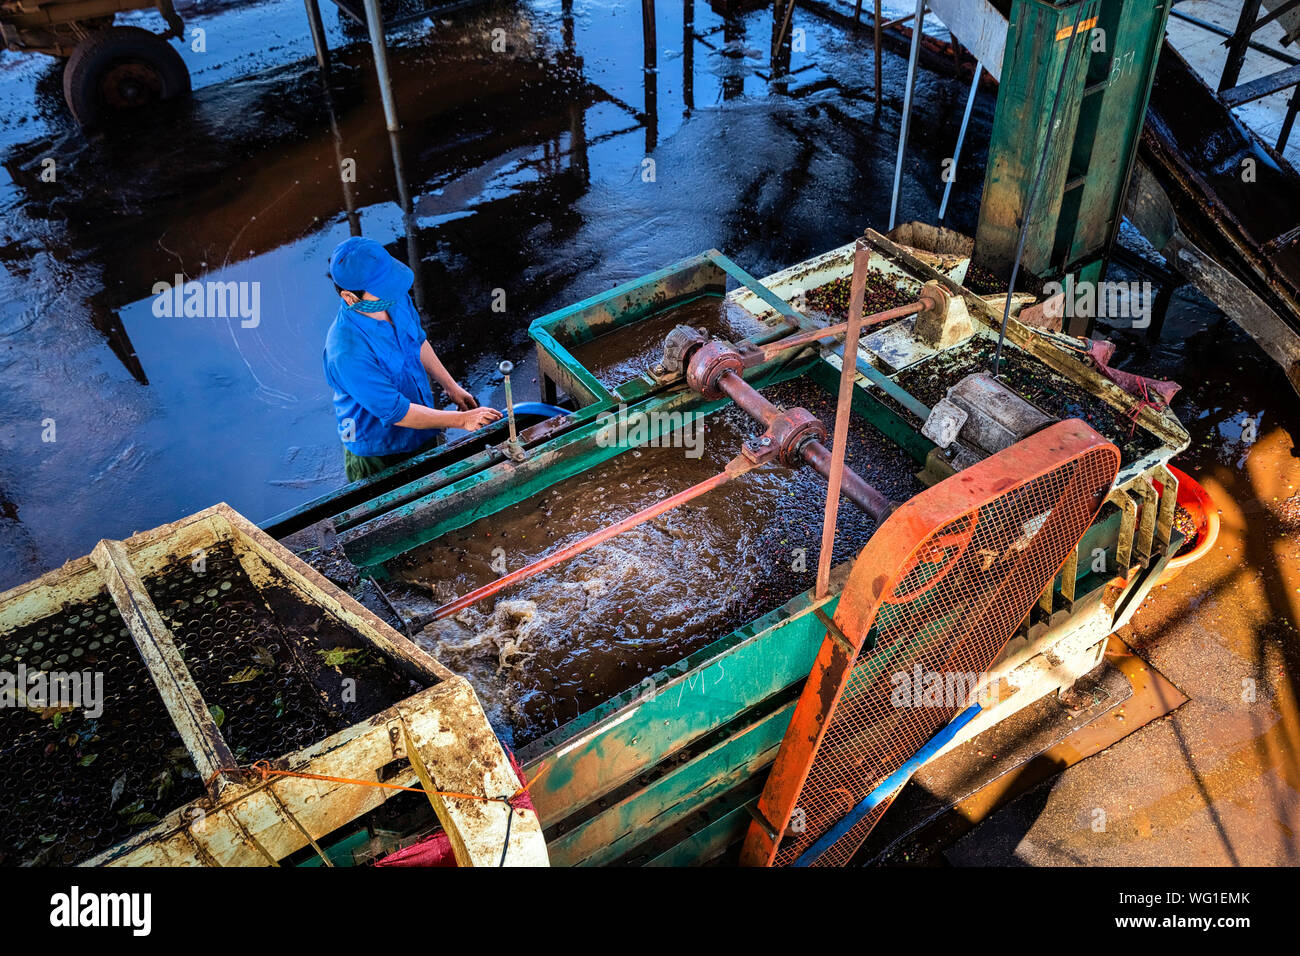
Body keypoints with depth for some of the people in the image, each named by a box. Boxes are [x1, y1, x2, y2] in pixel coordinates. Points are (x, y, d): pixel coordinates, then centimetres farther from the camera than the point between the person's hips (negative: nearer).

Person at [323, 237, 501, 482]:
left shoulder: (395, 299, -15)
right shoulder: (347, 353, -38)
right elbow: (397, 412, -31)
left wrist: (451, 386, 10)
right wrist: (462, 420, -27)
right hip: (379, 455, -7)